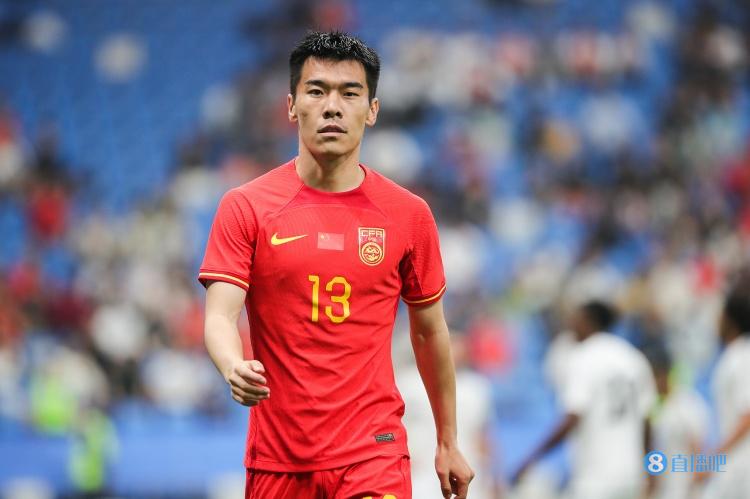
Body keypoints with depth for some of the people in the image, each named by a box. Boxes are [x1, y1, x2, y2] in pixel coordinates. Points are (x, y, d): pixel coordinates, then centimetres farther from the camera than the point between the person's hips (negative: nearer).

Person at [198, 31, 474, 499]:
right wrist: (235, 368, -31)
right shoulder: (245, 208, 0)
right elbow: (220, 315, -8)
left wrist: (448, 443, 18)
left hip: (374, 456, -1)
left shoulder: (409, 214, 3)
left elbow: (430, 332, 14)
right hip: (277, 457, 1)